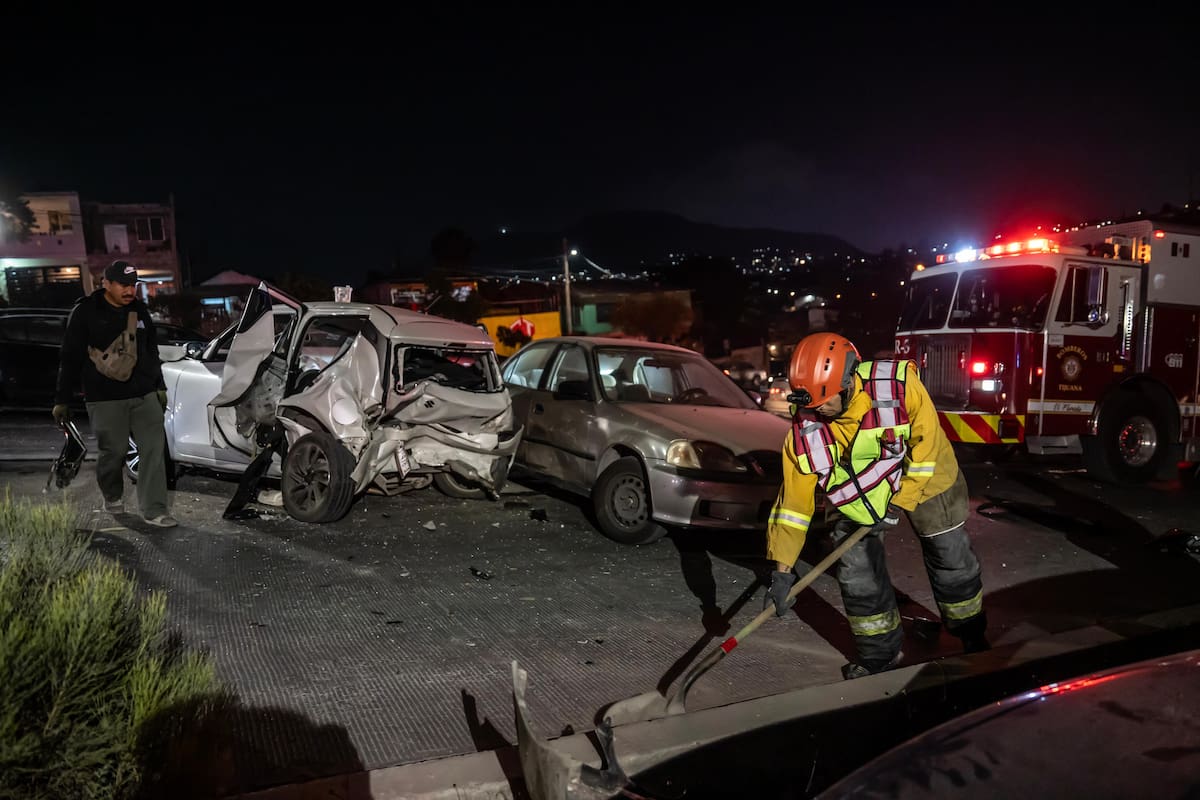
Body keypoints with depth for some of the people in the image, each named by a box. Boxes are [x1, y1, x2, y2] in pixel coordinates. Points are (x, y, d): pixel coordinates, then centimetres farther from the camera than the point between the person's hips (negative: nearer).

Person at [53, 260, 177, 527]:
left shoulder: (140, 311, 12)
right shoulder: (85, 312, -3)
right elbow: (70, 359, -2)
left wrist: (159, 387, 22)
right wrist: (62, 400, -2)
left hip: (144, 395, 4)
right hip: (105, 399, -4)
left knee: (154, 448, -6)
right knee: (113, 451, 1)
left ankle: (154, 509, -3)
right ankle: (113, 497, 30)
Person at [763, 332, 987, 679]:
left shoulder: (898, 385, -35)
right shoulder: (806, 425, -27)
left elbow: (926, 442, -23)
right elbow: (794, 495, -23)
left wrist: (899, 504, -24)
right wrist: (782, 569, -23)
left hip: (922, 477, -1)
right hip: (854, 491, 2)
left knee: (951, 559, 10)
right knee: (857, 572, -3)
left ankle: (973, 638, 35)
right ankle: (880, 654, 17)